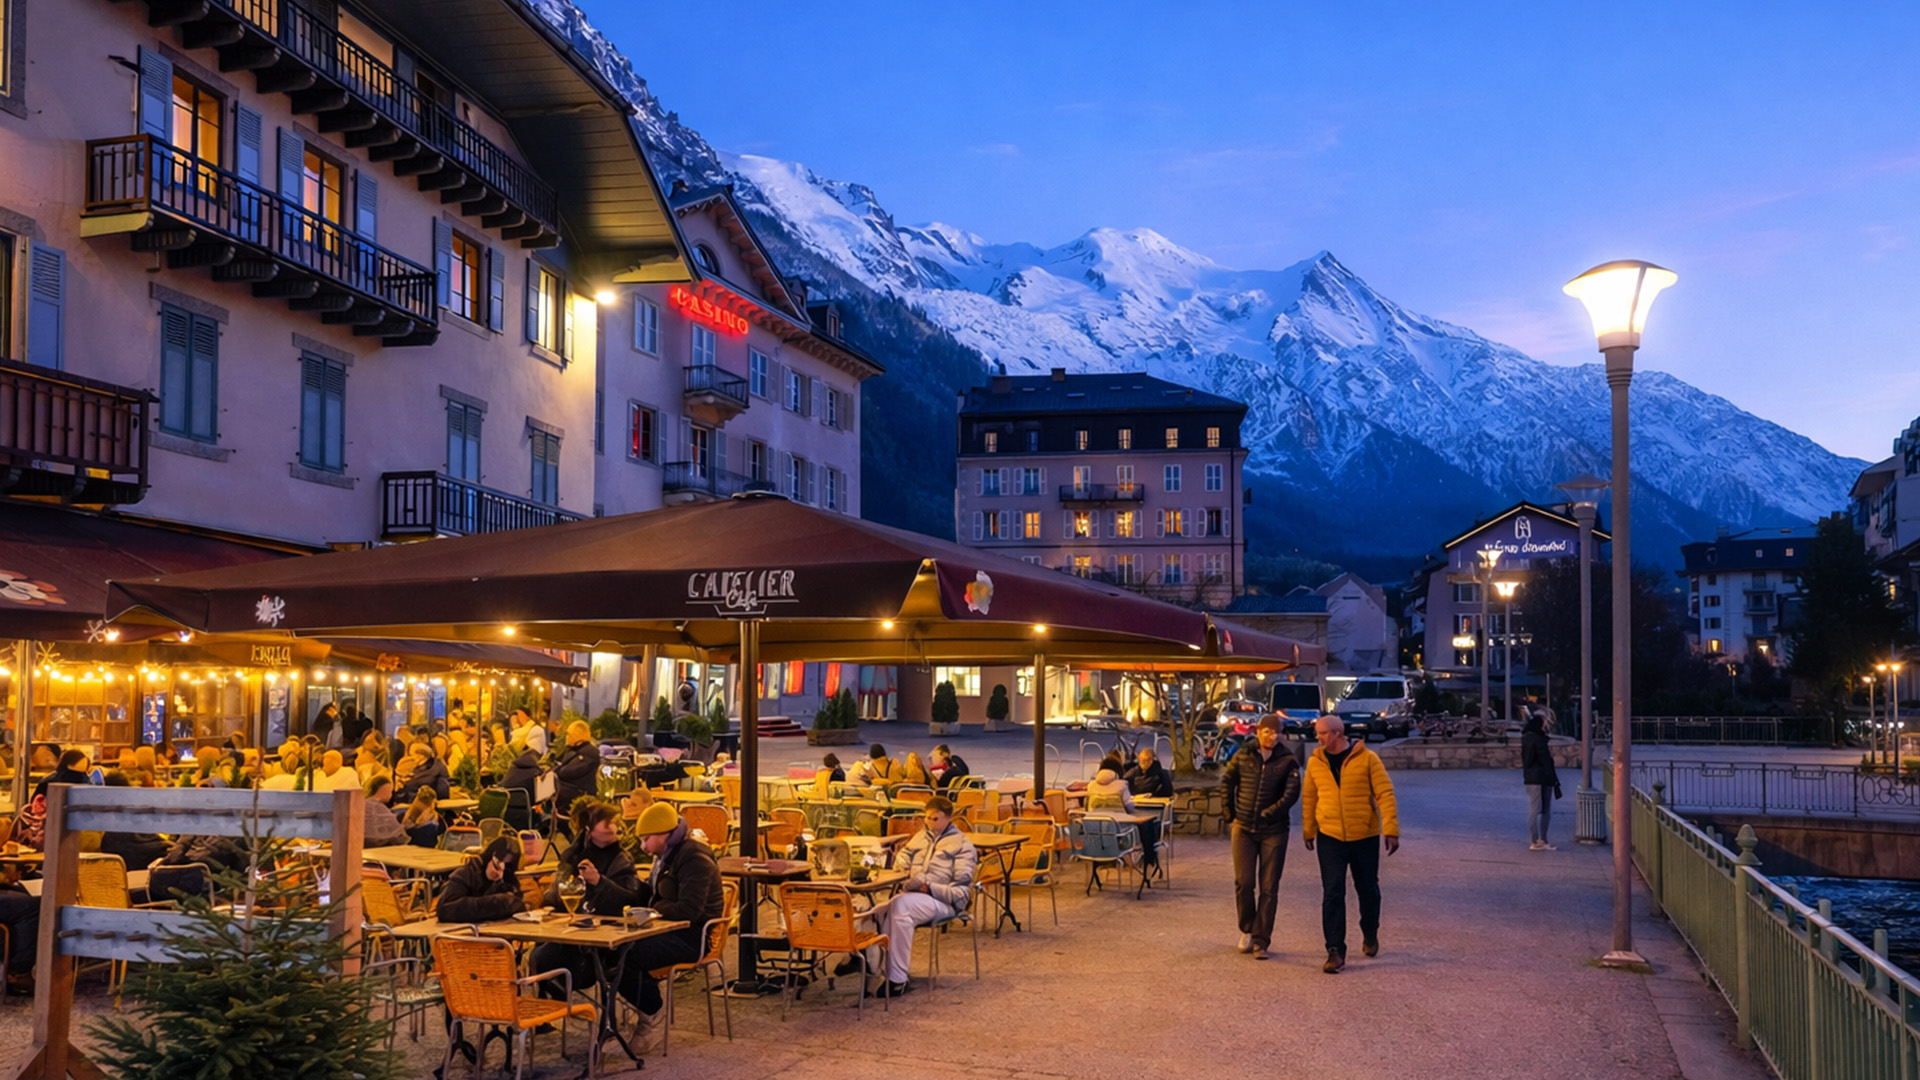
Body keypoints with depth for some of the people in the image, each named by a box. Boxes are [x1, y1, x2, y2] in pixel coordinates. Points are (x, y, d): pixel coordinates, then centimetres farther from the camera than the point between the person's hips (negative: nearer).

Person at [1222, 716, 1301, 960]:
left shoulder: (1288, 762, -2)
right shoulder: (1243, 756, 2)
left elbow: (1291, 793, -10)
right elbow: (1226, 782, 12)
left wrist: (1269, 813, -16)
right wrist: (1230, 813, 8)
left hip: (1274, 831, -1)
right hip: (1244, 828, 1)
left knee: (1269, 888, 0)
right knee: (1244, 883, -3)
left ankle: (1261, 941, 8)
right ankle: (1247, 930, 20)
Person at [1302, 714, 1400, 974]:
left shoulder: (1367, 758, -9)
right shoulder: (1315, 762, 0)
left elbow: (1385, 793, -9)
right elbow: (1308, 797, 10)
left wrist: (1391, 830, -15)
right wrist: (1308, 831, 14)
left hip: (1365, 837, -1)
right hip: (1330, 838, 1)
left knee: (1368, 890, 14)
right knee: (1332, 894, -6)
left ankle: (1370, 934, 40)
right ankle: (1336, 951, -2)